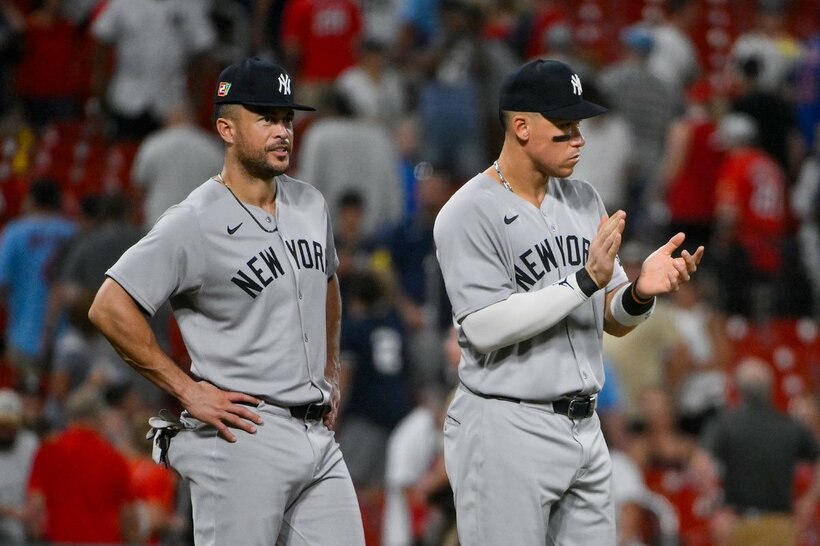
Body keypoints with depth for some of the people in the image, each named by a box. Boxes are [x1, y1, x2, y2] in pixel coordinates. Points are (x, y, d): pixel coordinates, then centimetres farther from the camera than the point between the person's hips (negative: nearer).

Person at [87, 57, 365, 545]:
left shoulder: (311, 204, 12)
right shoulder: (194, 223, -11)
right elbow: (110, 308, -16)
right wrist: (188, 391, -15)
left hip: (317, 432, 7)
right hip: (244, 436, -7)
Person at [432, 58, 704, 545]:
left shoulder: (584, 200, 12)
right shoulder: (470, 213, -10)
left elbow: (614, 321, 13)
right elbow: (484, 328, -20)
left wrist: (641, 292, -11)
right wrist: (585, 280, -22)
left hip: (584, 427, 7)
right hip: (507, 431, -7)